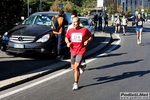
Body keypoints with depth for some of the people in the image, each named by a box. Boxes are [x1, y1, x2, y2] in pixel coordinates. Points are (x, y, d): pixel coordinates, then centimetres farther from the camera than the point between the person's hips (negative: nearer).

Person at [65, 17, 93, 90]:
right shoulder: (70, 30, 2)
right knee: (73, 68, 12)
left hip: (81, 51, -4)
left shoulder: (84, 30, -7)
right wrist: (68, 42, -4)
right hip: (73, 51, 5)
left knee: (76, 67, -13)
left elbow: (90, 37, 6)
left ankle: (76, 83, -1)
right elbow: (66, 37, 17)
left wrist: (87, 41, -14)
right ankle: (81, 67, 46)